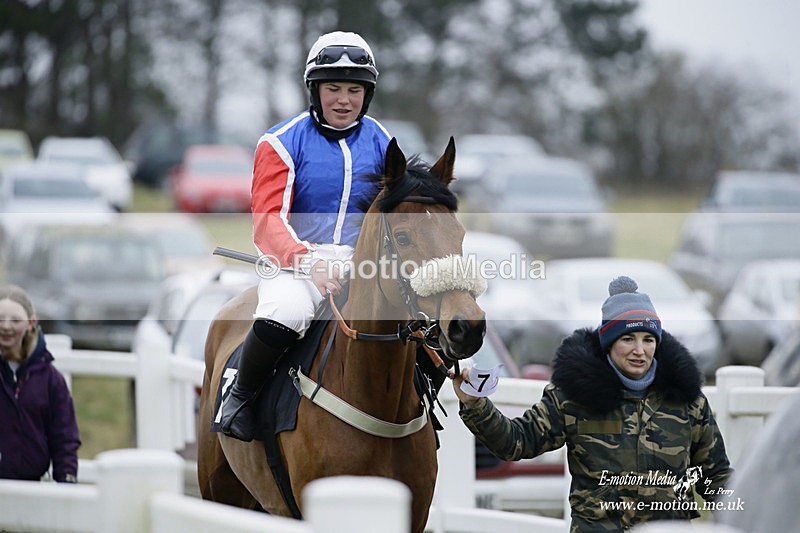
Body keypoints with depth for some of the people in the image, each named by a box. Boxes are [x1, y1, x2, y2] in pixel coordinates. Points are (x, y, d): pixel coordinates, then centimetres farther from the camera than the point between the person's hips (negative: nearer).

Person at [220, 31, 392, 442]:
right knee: (285, 314, -37)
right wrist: (308, 261, -29)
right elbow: (267, 222, -10)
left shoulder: (380, 144, 12)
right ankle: (239, 396, -10)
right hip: (294, 265, -4)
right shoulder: (283, 143, -1)